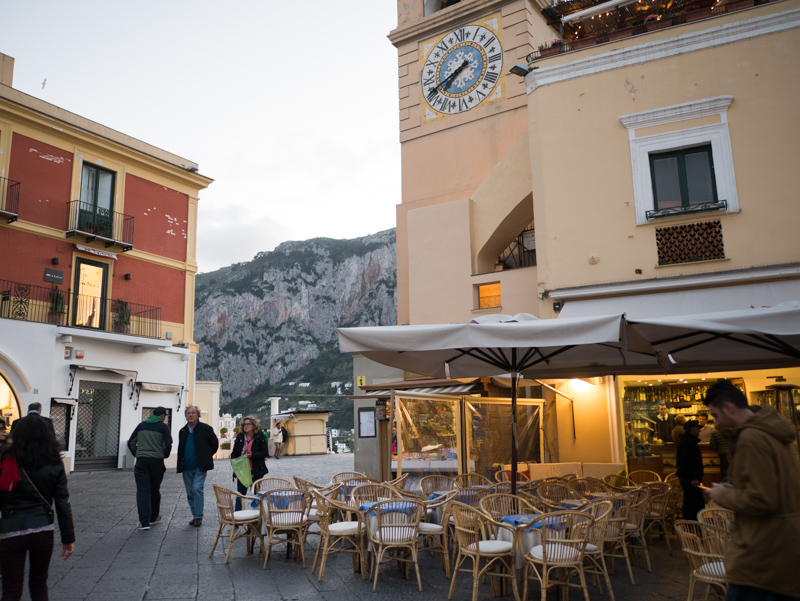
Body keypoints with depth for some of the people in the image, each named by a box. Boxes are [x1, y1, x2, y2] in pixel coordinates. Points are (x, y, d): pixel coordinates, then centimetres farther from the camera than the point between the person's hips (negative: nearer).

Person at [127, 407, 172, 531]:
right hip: (157, 461, -1)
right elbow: (168, 445, -9)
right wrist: (164, 456, 9)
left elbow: (131, 442, 10)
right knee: (155, 490, 15)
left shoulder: (141, 425, 11)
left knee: (142, 491, 0)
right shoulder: (163, 427, 0)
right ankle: (154, 517, 29)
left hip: (141, 461, 2)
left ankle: (144, 522, -9)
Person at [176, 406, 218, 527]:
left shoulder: (206, 429, -5)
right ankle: (195, 516, 20)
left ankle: (198, 516, -7)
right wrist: (180, 465, 15)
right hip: (186, 468, 5)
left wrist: (207, 456, 2)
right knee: (190, 494, 9)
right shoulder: (182, 431, 11)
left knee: (197, 489, -16)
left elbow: (215, 444, 3)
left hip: (199, 467, -5)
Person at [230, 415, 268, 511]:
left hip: (256, 471, -3)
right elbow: (234, 452, 13)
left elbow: (264, 453, -9)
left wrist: (252, 455, -23)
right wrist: (233, 459, -9)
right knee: (240, 494, 3)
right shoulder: (240, 437, 8)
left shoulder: (260, 436, -5)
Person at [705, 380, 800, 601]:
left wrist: (723, 495, -9)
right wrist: (735, 490, 10)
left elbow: (761, 501, -23)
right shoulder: (773, 430, 11)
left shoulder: (751, 438, -20)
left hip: (763, 553, -10)